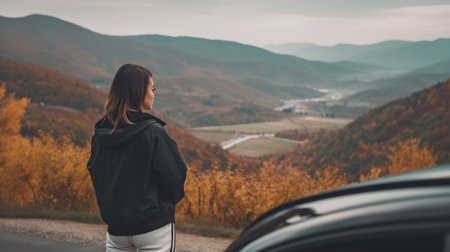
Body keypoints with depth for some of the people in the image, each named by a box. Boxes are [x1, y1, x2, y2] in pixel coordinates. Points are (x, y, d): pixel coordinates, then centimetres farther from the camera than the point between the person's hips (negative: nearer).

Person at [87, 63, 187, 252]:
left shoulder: (100, 134, 1)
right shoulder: (153, 132, -16)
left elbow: (93, 170, 10)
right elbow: (175, 175, -14)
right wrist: (167, 203, 6)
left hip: (116, 227, 5)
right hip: (154, 227, -5)